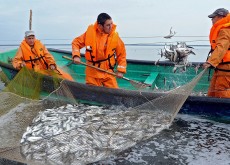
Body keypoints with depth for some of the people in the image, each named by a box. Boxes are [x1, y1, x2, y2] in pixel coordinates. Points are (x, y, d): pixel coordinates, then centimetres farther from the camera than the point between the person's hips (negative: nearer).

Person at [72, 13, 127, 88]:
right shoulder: (90, 33, -8)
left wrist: (121, 70, -4)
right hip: (92, 74, 0)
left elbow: (122, 54, 3)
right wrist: (76, 55, -11)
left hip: (108, 74, 0)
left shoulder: (115, 36, -6)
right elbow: (76, 42, 6)